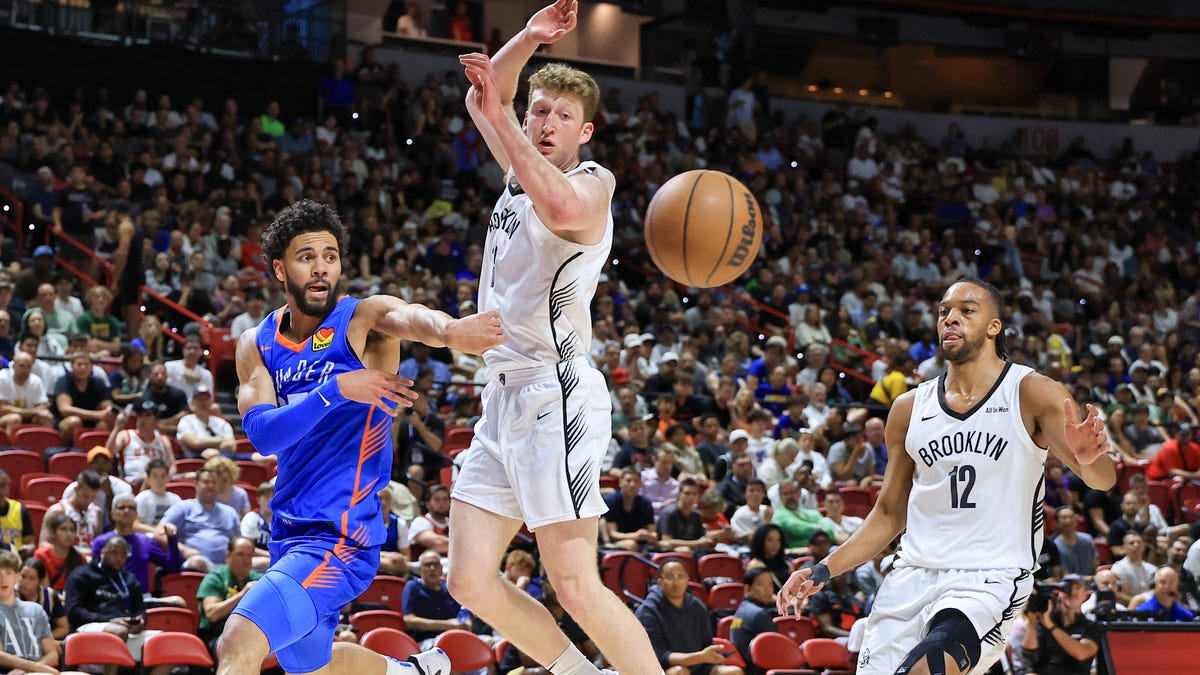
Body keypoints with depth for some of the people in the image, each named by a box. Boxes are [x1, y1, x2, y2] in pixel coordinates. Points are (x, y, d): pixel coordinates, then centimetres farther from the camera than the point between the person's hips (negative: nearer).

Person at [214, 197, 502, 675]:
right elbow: (262, 433, -11)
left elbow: (409, 318, -34)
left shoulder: (363, 320, -9)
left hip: (340, 537, -7)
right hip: (289, 530, 7)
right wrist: (337, 389, -27)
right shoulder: (257, 344, 4)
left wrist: (449, 330, -58)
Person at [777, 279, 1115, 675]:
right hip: (913, 575, 6)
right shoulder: (910, 408, 13)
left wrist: (1088, 458, -34)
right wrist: (824, 570, 8)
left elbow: (1103, 479, -10)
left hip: (990, 579, -5)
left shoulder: (1034, 395, -1)